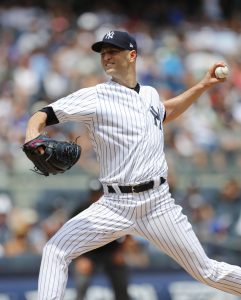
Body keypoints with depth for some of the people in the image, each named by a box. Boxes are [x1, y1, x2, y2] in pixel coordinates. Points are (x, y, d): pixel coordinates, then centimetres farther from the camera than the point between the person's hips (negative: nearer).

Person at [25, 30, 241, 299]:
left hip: (158, 204, 2)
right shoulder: (95, 97, -4)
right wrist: (33, 136, -33)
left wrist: (202, 86, 28)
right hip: (114, 205, -2)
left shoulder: (150, 95, 11)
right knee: (56, 250, -16)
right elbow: (44, 115, -11)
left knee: (206, 272, 4)